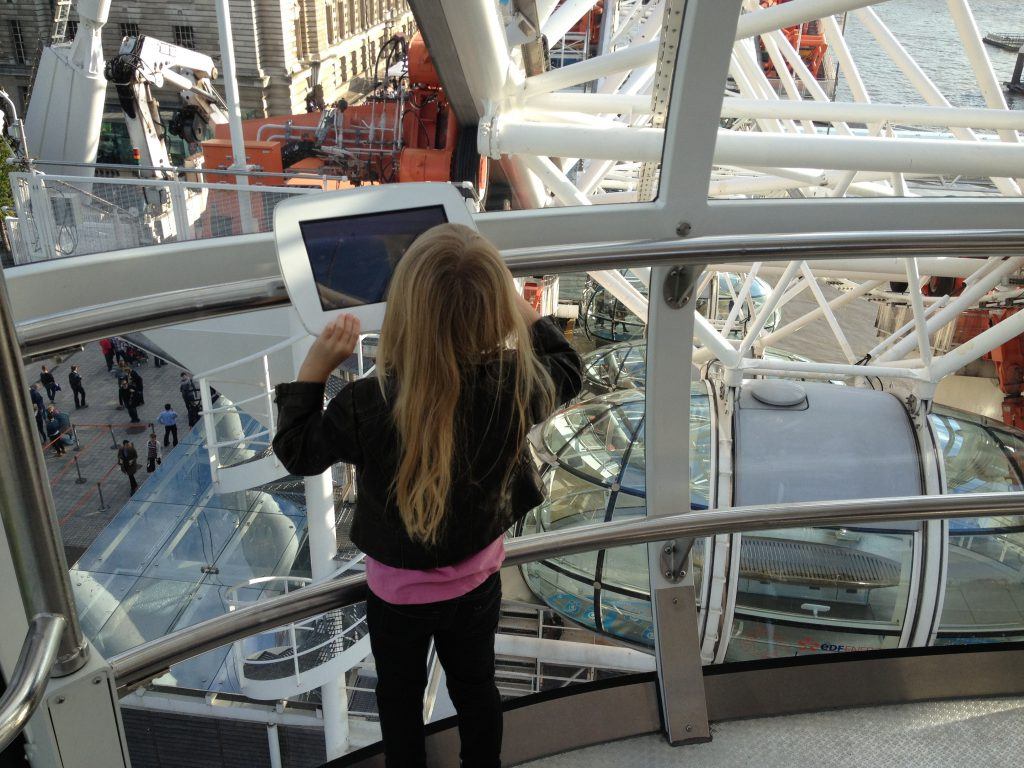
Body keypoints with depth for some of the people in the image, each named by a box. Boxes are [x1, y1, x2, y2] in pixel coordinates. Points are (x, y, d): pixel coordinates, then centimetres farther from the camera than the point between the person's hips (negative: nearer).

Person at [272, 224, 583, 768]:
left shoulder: (364, 408, -35)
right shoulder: (514, 385, -29)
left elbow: (296, 451, -15)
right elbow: (567, 373, -4)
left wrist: (315, 365, -13)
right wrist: (522, 312, 4)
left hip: (397, 588, -2)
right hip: (477, 578, 2)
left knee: (400, 694, 26)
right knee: (475, 686, 28)